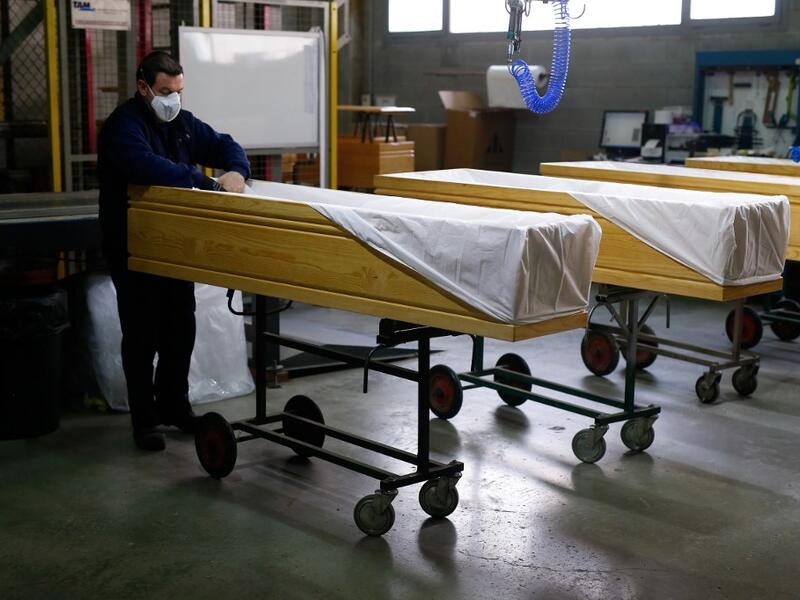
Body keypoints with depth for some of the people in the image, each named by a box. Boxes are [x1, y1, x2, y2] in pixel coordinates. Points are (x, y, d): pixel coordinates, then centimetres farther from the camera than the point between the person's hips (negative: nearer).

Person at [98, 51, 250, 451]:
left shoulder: (182, 122, 8)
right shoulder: (123, 125, -16)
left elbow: (223, 145, 13)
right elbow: (145, 165, -35)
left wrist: (236, 171, -11)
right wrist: (203, 182, -36)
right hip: (132, 249, -7)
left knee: (180, 330, 12)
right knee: (142, 336, 0)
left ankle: (174, 407, 28)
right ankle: (144, 420, 11)